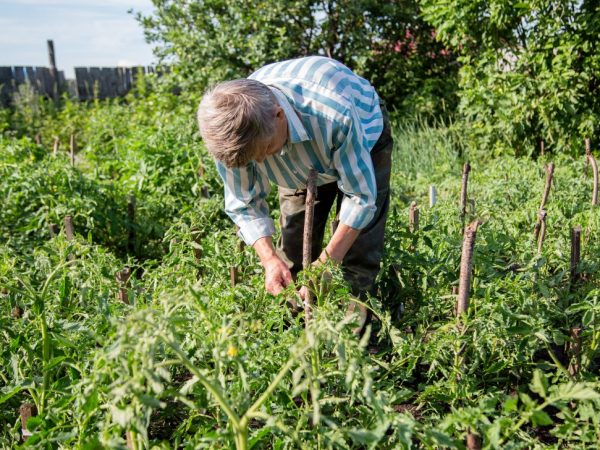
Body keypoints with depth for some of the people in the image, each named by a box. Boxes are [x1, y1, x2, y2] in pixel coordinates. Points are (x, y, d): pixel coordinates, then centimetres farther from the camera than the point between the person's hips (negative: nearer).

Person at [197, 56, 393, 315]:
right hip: (300, 160, 3)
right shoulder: (231, 132, -34)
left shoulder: (335, 115, -46)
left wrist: (326, 262, -35)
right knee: (294, 241, -2)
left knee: (360, 245, -13)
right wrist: (269, 259, -32)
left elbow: (361, 196, -33)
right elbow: (244, 204, -18)